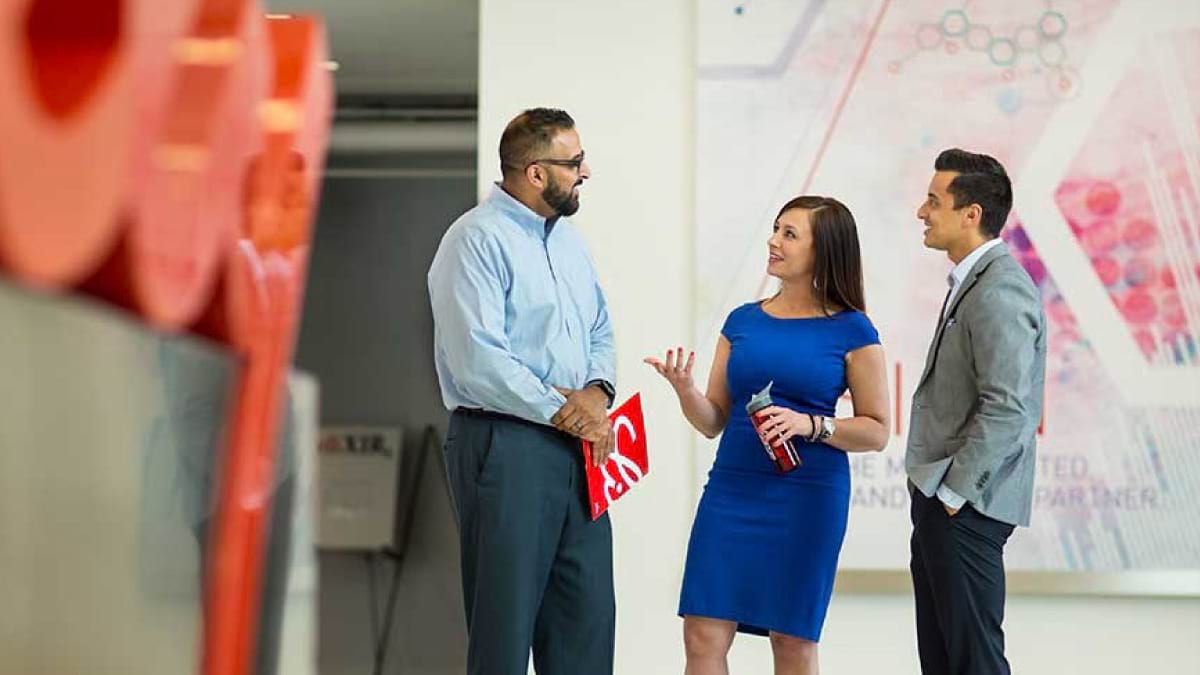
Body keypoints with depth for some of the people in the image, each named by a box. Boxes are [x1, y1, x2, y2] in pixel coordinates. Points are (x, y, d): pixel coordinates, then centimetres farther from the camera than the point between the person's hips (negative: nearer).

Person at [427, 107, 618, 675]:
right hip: (506, 448, -8)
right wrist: (564, 413, -13)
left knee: (588, 610, 9)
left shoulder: (567, 238, 16)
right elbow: (478, 361, -19)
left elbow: (599, 330, 21)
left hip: (577, 448, 8)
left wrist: (597, 392, -1)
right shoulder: (478, 240, -11)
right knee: (506, 616, -3)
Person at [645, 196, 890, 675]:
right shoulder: (742, 321, 10)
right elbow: (713, 421, 11)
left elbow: (876, 431, -2)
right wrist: (685, 390, -9)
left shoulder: (851, 331, -1)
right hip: (733, 487, 3)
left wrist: (810, 425, -17)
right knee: (704, 635, -2)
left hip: (807, 493, -3)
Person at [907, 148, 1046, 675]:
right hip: (942, 497, 10)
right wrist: (935, 492, 16)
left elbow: (1005, 409, -24)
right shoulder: (972, 281, 14)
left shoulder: (999, 292, -18)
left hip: (964, 505, -10)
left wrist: (952, 492, -18)